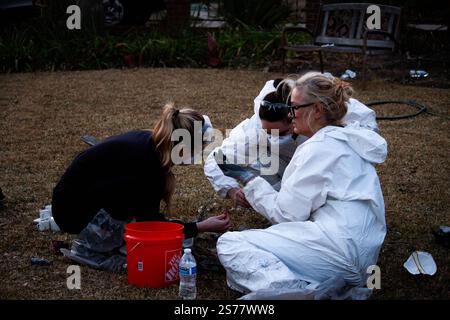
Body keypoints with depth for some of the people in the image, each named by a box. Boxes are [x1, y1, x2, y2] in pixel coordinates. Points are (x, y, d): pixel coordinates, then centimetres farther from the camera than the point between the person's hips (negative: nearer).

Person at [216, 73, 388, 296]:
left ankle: (309, 290, -23)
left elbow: (286, 213, -9)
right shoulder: (347, 140, 19)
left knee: (229, 245, -10)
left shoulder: (320, 146, -10)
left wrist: (248, 179, 1)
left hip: (337, 249, -10)